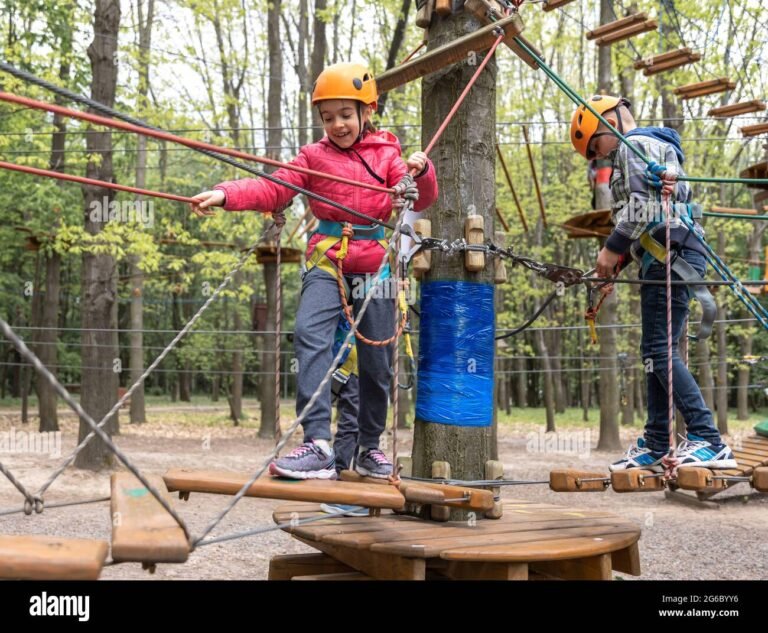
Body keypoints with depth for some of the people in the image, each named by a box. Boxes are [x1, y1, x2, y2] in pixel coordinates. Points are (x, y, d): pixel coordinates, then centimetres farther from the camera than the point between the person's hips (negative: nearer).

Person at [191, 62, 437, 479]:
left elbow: (420, 200, 4)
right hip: (327, 260, -1)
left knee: (377, 360, 6)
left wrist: (420, 172, -18)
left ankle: (369, 448, 25)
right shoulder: (314, 156, 9)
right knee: (311, 335, -26)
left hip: (375, 264, 1)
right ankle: (318, 444, -31)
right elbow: (273, 188, -2)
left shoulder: (386, 153, 11)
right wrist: (226, 194, -18)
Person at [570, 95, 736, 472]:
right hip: (666, 257, 10)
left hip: (670, 255, -10)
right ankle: (656, 446, 11)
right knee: (654, 352, 8)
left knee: (661, 351, -16)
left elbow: (642, 204, -16)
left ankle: (709, 441, -20)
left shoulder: (635, 145, -1)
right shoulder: (657, 147, 30)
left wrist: (612, 248, -10)